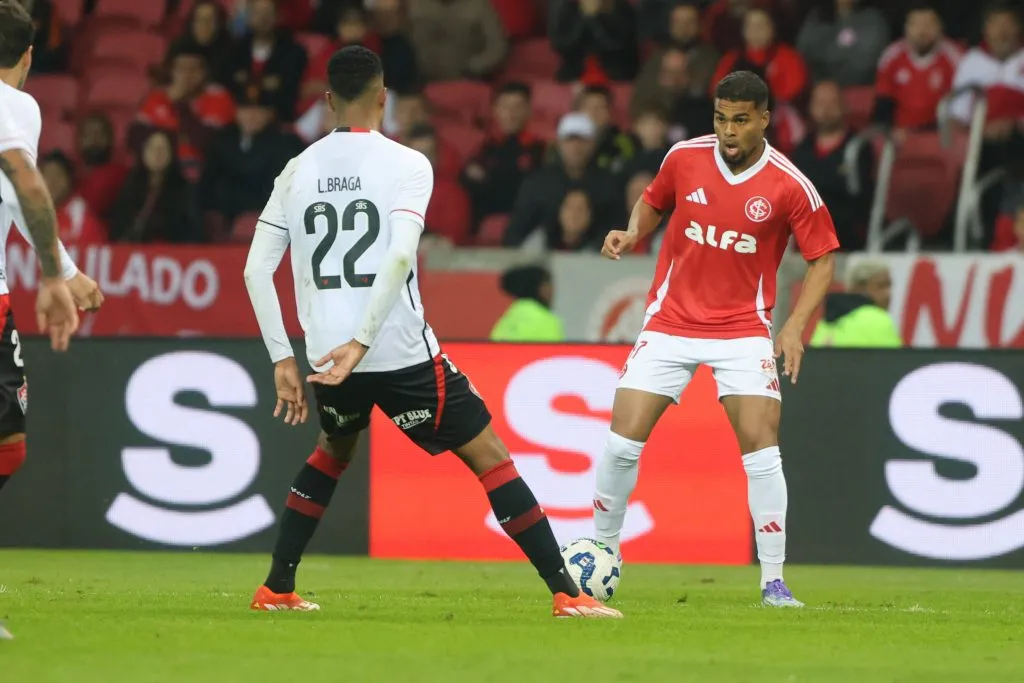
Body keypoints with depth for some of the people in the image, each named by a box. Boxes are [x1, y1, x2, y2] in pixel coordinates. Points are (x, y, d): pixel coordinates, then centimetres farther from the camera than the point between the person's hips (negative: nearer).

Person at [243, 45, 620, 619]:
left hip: (329, 357, 5)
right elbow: (400, 257, -20)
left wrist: (283, 359, 9)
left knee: (334, 452, 32)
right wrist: (360, 344, -20)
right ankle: (567, 593, -4)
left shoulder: (298, 171, 8)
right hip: (403, 352, -5)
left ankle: (277, 589, 29)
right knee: (490, 457, 3)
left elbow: (256, 270, 5)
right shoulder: (406, 164, -5)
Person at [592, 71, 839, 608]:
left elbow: (823, 259, -2)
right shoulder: (685, 158, -4)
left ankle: (773, 581, -5)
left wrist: (795, 327, -14)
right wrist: (632, 233, -5)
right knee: (622, 440, -6)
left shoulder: (789, 186, -11)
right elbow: (653, 202, 17)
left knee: (762, 447, -14)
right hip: (671, 321, 2)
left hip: (743, 330, -2)